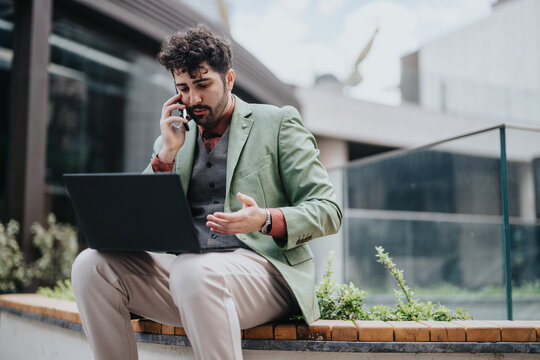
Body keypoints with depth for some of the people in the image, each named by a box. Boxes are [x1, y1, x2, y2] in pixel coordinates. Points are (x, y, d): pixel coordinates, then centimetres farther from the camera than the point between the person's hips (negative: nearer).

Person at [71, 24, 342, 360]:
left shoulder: (278, 122, 8)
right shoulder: (173, 139, 20)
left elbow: (327, 209, 1)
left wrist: (266, 220, -19)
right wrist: (167, 153, 2)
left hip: (264, 266, -4)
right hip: (186, 267, 5)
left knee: (194, 271, -37)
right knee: (92, 264, -18)